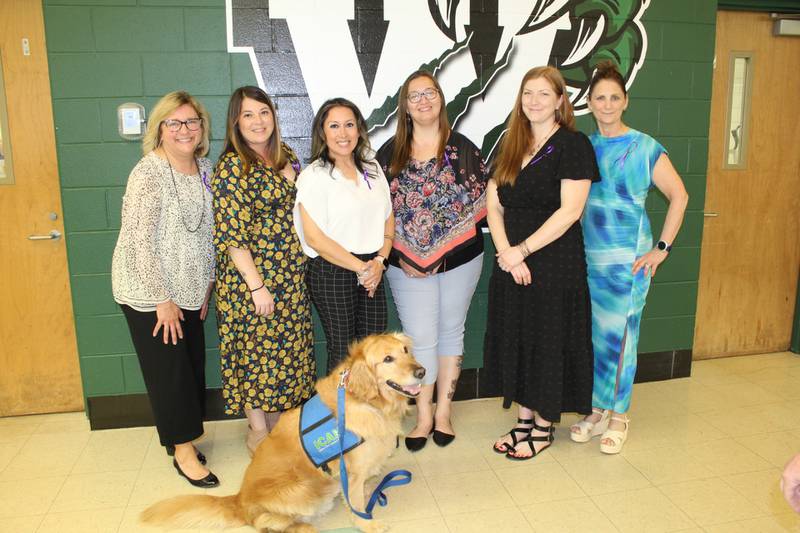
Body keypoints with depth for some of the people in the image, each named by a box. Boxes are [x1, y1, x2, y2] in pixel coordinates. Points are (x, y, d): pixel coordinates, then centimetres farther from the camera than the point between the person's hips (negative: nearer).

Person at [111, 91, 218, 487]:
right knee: (169, 370, 2)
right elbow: (138, 241, -19)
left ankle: (182, 439, 30)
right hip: (149, 293, -6)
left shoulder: (205, 169, 5)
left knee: (193, 365, 12)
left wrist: (208, 283, 10)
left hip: (188, 290, 7)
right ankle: (183, 450, 17)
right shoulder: (148, 174, -16)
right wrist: (162, 299, -17)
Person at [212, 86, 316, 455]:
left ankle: (278, 421, 34)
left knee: (286, 345, 15)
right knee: (255, 348, 6)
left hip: (291, 275, 7)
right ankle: (258, 430, 24)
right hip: (252, 276, -7)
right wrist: (256, 285, -20)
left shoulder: (286, 155, 8)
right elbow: (232, 234, -18)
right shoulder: (232, 167, -14)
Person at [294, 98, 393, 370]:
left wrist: (379, 261, -3)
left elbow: (388, 218, 13)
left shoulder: (372, 167, 9)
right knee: (343, 353, 5)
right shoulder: (314, 176, -9)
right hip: (332, 273, -5)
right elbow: (314, 238, -14)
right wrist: (361, 267, -13)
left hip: (372, 271, 5)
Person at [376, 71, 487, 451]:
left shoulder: (463, 148, 1)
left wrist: (444, 251, -8)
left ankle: (443, 411, 25)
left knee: (451, 333, 11)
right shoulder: (390, 153, 3)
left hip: (459, 260, 1)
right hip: (408, 265, 0)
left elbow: (481, 202, 1)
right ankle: (424, 416, 17)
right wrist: (401, 256, -7)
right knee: (420, 339, 1)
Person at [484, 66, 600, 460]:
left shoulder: (573, 145, -7)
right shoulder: (510, 146, 11)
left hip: (555, 262, -6)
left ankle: (543, 427, 23)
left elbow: (570, 211, -16)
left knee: (548, 342, 5)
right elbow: (493, 205, 5)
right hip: (511, 262, 6)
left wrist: (522, 250, -16)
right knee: (514, 338, 12)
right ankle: (524, 418, 29)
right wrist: (506, 252, -9)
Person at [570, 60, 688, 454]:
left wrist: (662, 248, -8)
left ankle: (618, 416, 20)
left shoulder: (644, 147, -5)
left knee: (619, 337, 2)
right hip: (586, 257, 4)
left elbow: (679, 196, -4)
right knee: (592, 336, 10)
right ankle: (597, 411, 27)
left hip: (627, 260, -4)